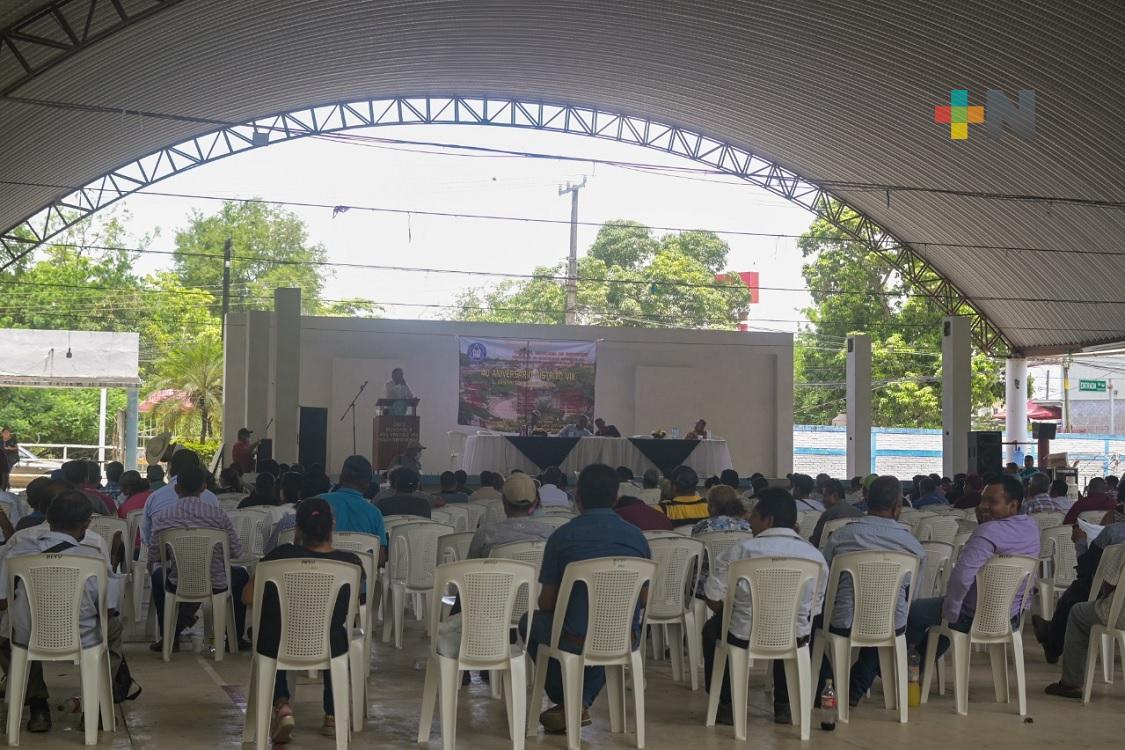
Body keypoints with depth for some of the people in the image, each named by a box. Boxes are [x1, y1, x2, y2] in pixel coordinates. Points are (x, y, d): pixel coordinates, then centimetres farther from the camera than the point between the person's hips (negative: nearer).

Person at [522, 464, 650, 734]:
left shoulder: (562, 536, -7)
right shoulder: (636, 536, 1)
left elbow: (546, 603, -2)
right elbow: (643, 599, 9)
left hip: (577, 641, -3)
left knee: (530, 622, 28)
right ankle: (582, 703, 26)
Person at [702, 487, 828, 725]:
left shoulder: (740, 551, -11)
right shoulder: (816, 556, -3)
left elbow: (713, 601, -5)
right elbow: (815, 609, 6)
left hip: (744, 637, -2)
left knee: (712, 628, 30)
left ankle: (727, 705, 27)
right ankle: (784, 705, 34)